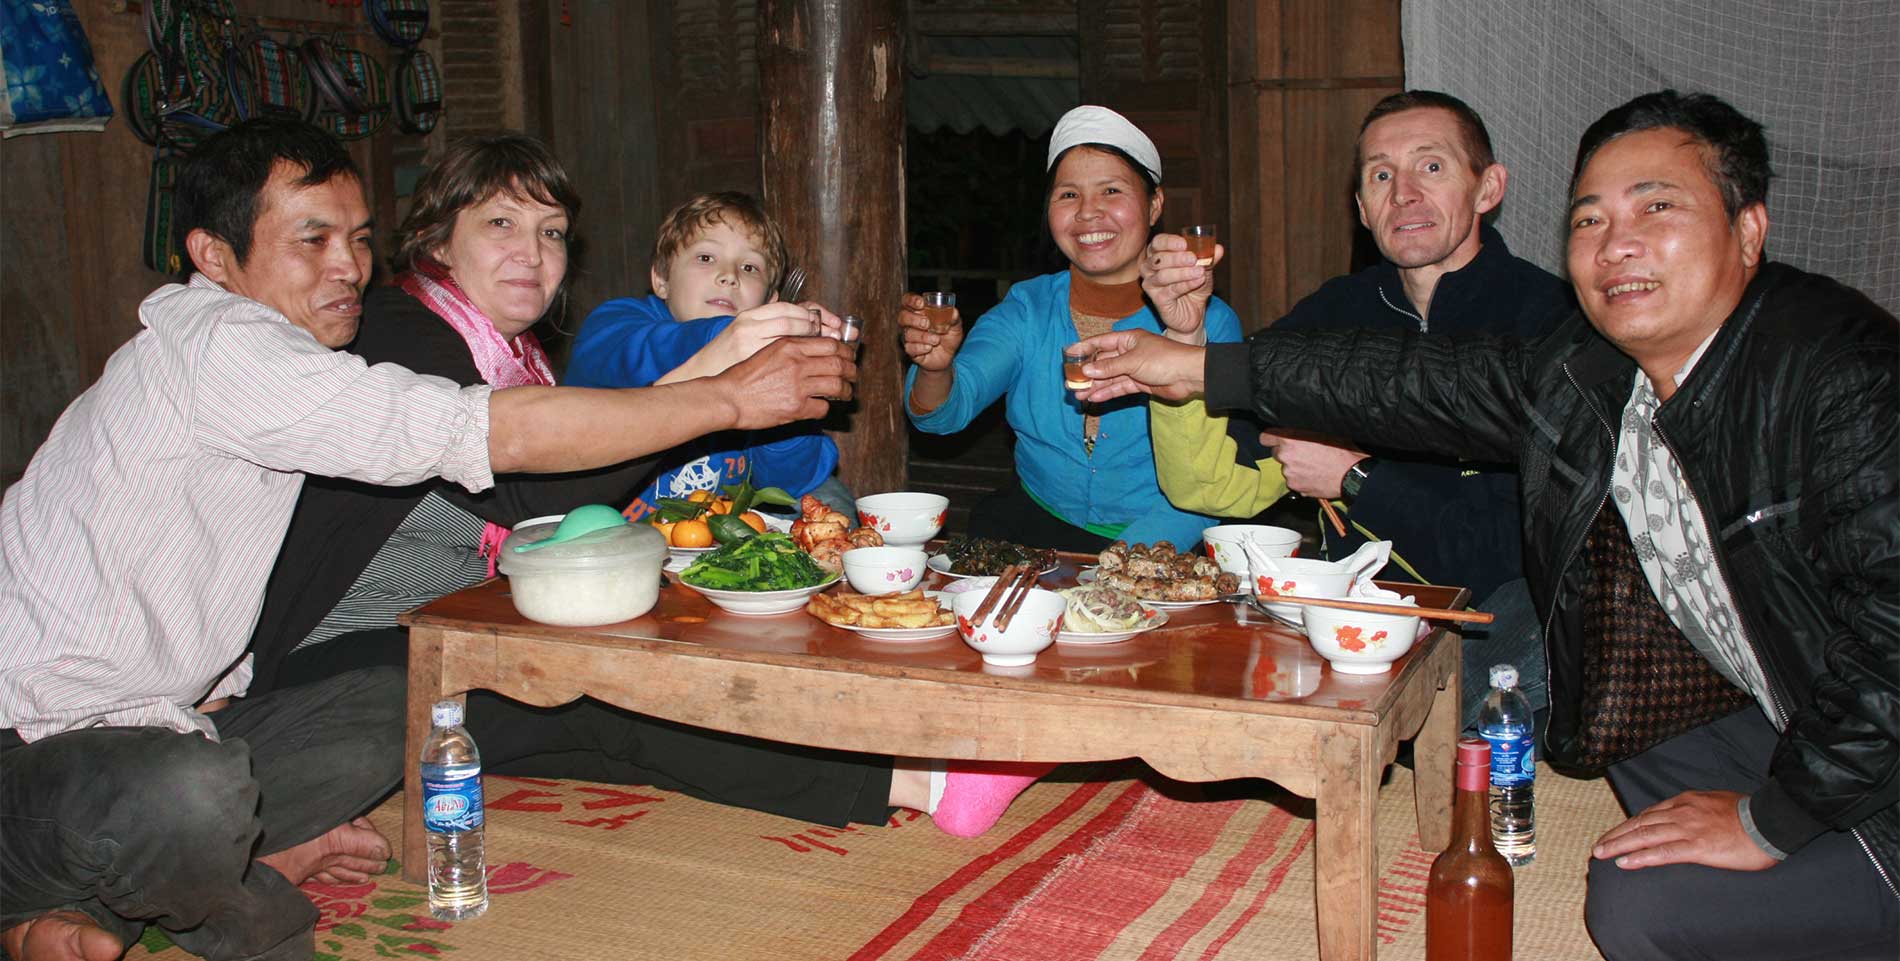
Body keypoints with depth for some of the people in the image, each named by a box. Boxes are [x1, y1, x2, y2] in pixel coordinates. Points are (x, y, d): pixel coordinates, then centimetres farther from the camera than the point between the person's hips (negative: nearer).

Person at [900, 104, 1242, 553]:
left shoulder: (1209, 323, -3)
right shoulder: (1026, 309, 5)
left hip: (1158, 546, -3)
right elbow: (947, 411, -9)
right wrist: (935, 370, -33)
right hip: (1038, 524, 4)